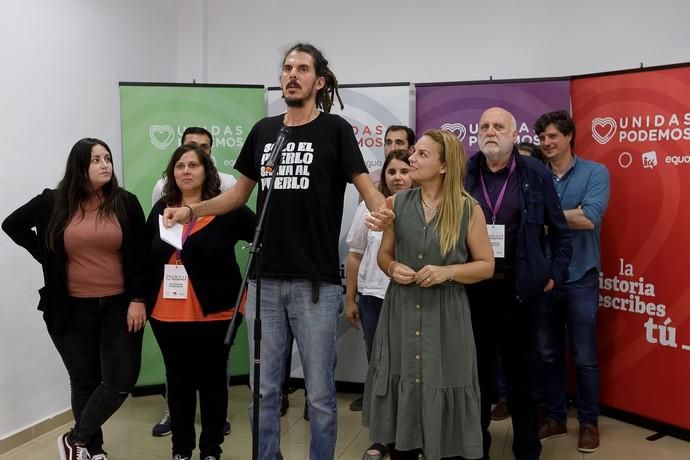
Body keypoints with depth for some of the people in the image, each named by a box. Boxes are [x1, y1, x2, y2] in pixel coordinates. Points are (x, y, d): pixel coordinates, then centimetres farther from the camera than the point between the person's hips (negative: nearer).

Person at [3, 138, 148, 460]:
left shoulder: (126, 203, -1)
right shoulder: (54, 202, -1)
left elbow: (140, 255, -2)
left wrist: (137, 299, -9)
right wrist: (45, 256, 0)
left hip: (118, 305, 1)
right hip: (73, 309, 0)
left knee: (122, 379, -4)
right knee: (85, 381, 9)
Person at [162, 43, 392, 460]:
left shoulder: (335, 130, -2)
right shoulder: (263, 131, 12)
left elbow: (366, 187, -9)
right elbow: (240, 193, 19)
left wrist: (381, 212, -31)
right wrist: (191, 210, 7)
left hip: (315, 283, -4)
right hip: (264, 281, 4)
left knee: (319, 392, 7)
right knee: (264, 389, 13)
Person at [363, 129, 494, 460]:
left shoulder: (468, 209, -4)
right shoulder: (398, 203, 4)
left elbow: (486, 265, 0)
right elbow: (383, 255, 13)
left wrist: (447, 272, -15)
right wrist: (393, 268, -9)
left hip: (446, 317, -2)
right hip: (401, 313, 3)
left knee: (444, 411, 5)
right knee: (400, 404, 10)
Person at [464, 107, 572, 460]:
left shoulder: (535, 174, 0)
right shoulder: (463, 174, 1)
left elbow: (559, 231, 7)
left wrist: (555, 275, 3)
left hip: (519, 288, -1)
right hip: (472, 287, 1)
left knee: (521, 372, 12)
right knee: (476, 370, 12)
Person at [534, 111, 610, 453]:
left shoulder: (595, 173, -4)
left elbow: (589, 218, -18)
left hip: (580, 279, -3)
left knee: (584, 358, 5)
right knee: (548, 355, 12)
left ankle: (589, 423, 23)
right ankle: (555, 418, 28)